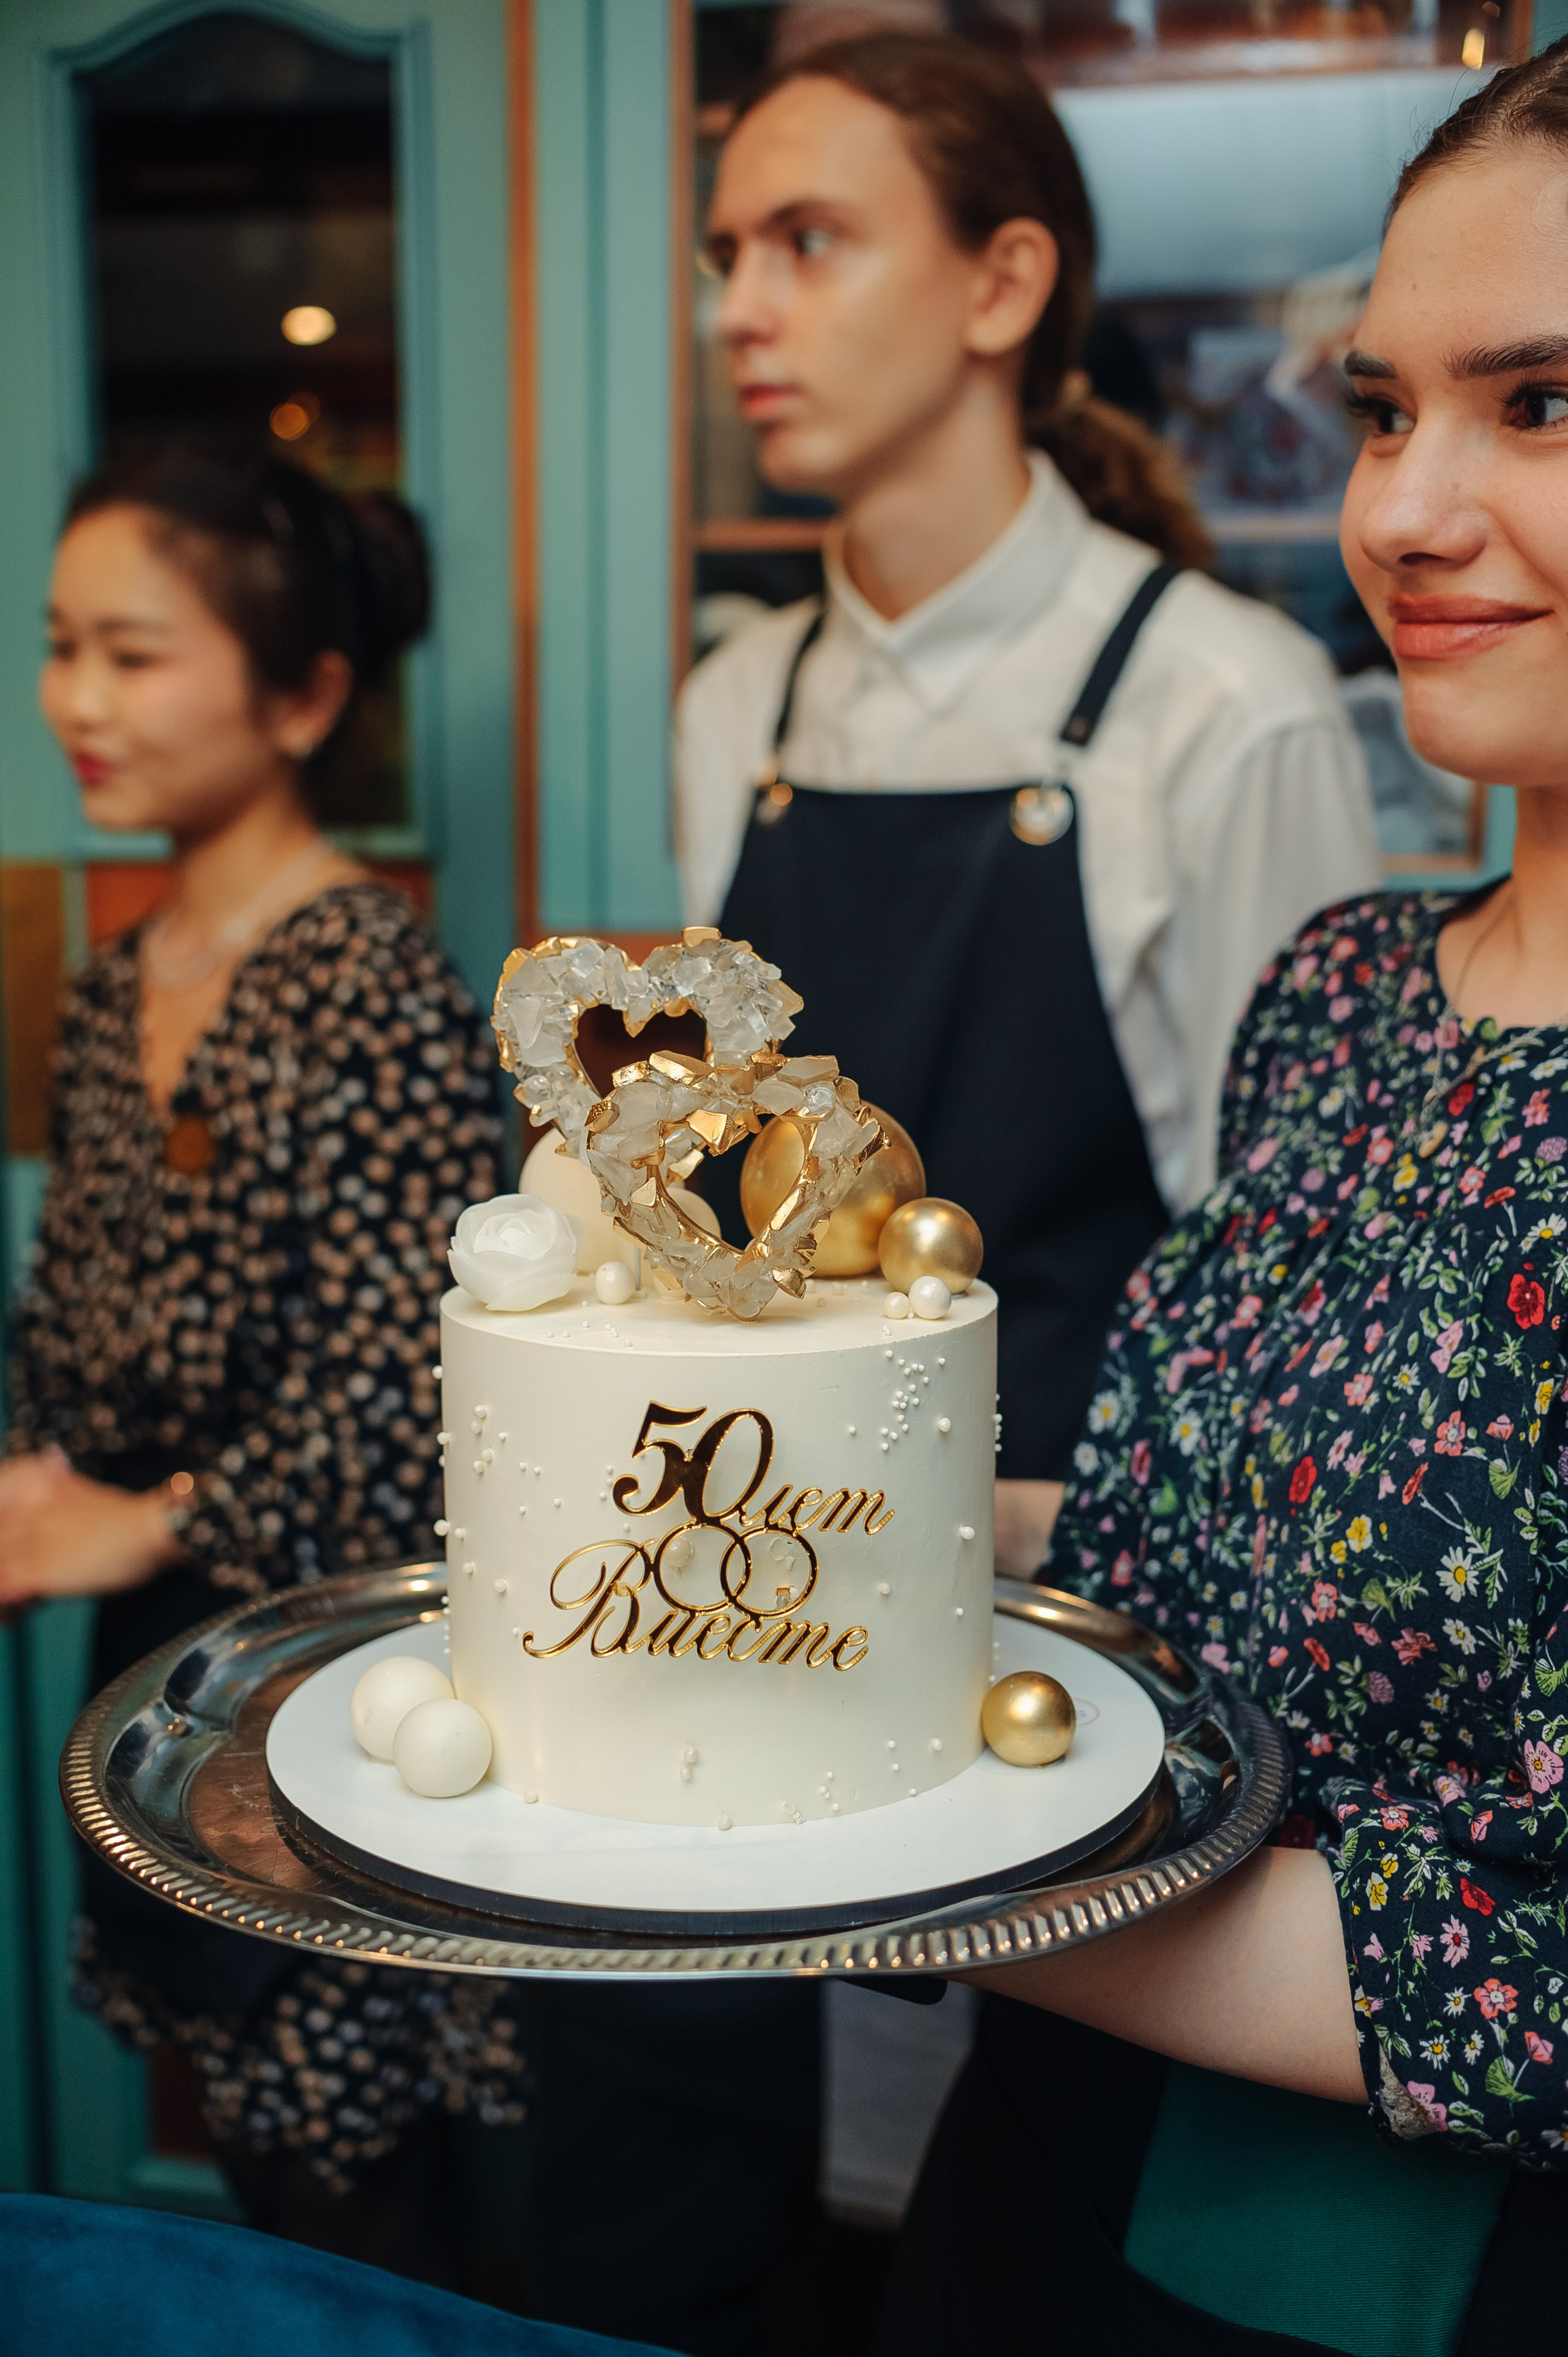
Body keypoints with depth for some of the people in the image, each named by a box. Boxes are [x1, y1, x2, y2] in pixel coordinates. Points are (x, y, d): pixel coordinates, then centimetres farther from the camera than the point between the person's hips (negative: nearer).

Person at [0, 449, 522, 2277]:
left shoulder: (374, 984, -17)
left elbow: (410, 1375, -21)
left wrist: (151, 1524, -15)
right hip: (156, 1654, 7)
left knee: (349, 2192, 7)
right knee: (247, 2138, 20)